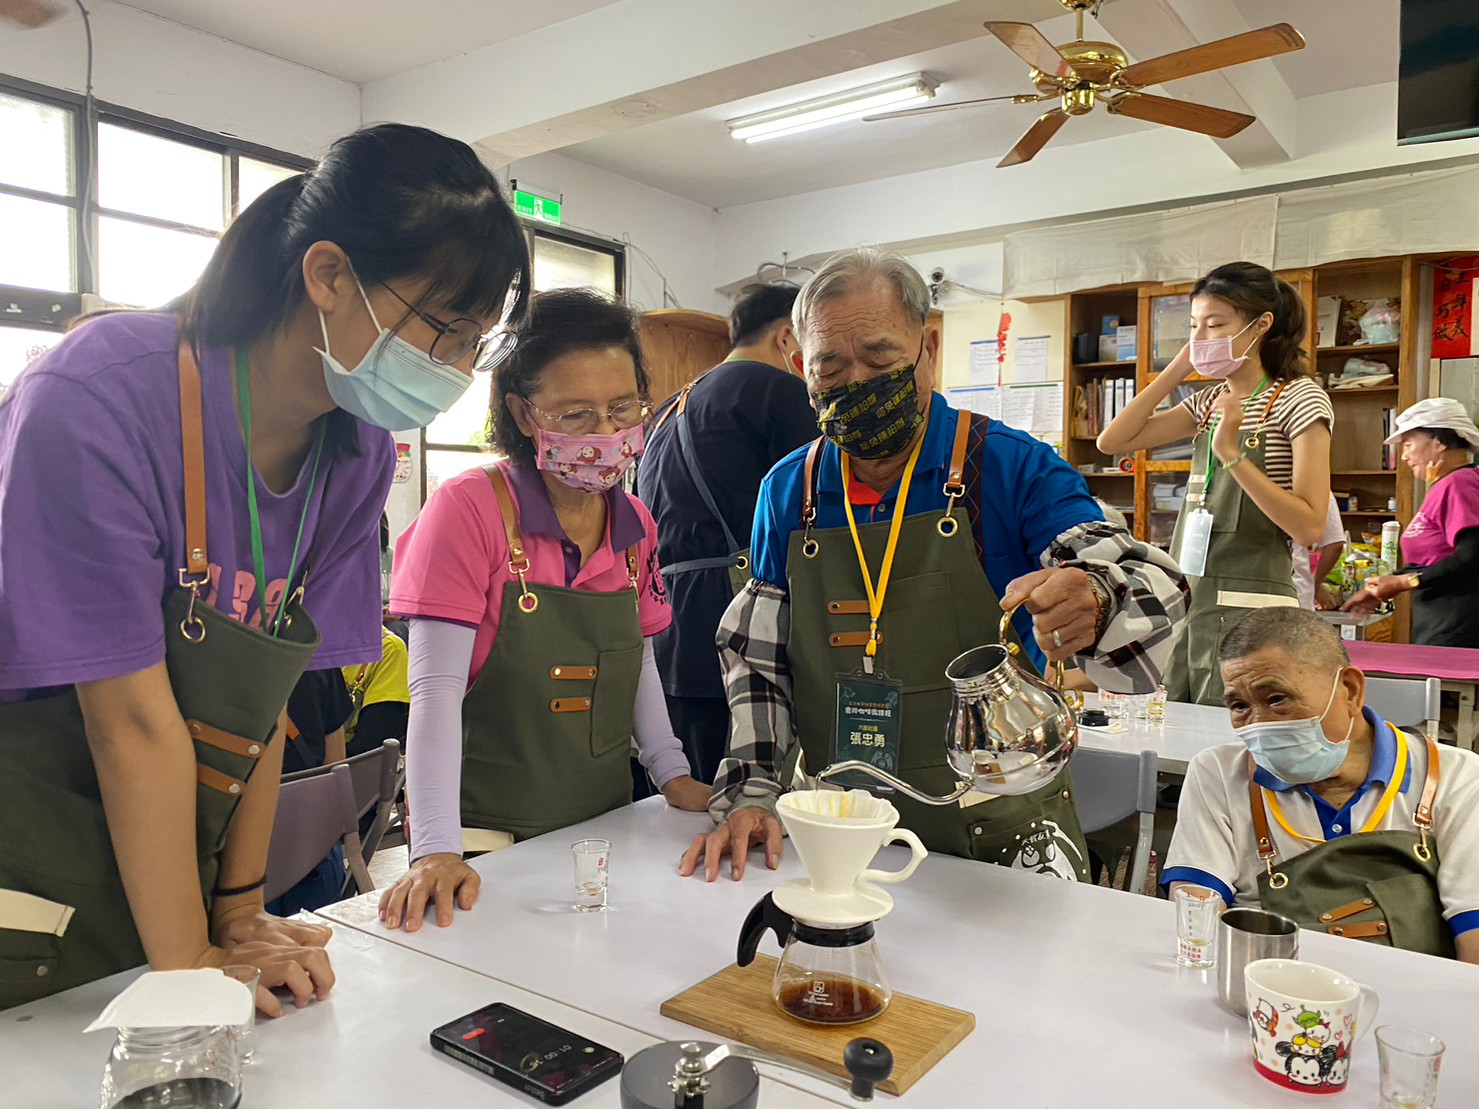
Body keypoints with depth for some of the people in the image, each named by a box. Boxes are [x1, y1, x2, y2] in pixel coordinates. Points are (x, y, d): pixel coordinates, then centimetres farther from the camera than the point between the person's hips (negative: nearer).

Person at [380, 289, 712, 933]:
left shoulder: (635, 526, 4)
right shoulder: (470, 507, -14)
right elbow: (436, 689, -18)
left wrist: (672, 773, 5)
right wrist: (436, 850, -24)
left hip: (603, 818, 5)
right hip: (486, 826, -5)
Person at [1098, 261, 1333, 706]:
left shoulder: (1300, 398, -6)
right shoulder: (1209, 402, 14)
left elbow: (1309, 527, -14)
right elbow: (1112, 441, 7)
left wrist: (1232, 453, -22)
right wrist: (1176, 369, 6)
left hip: (1249, 610, -6)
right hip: (1188, 603, 7)